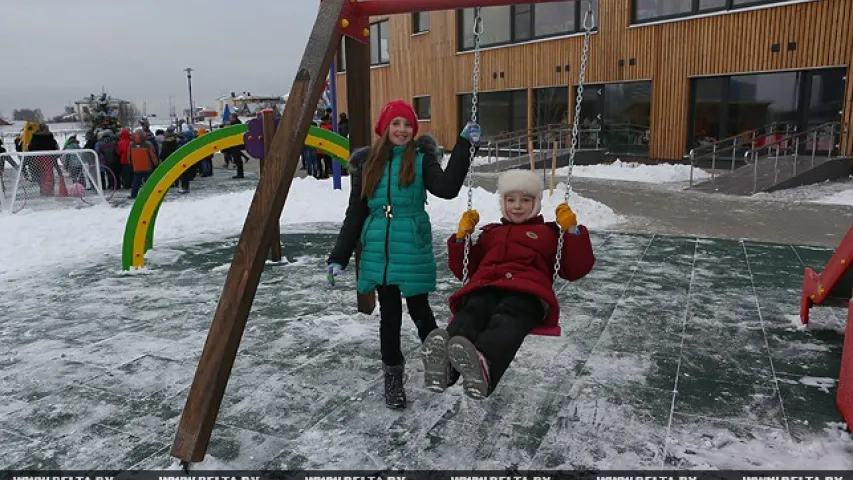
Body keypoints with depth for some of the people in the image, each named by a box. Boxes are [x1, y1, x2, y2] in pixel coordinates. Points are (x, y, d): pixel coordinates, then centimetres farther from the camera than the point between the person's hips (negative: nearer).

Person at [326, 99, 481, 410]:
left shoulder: (421, 157, 0)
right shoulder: (366, 162, 7)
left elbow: (446, 188, -19)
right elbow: (355, 214, 8)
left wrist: (464, 145, -23)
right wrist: (338, 257, 4)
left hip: (413, 250, -2)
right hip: (378, 251, 2)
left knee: (419, 309, 5)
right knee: (389, 314, 7)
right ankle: (393, 377, 23)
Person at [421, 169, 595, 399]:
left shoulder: (548, 233, 33)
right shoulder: (490, 233, 40)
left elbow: (576, 270, 21)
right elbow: (464, 270, 37)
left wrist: (573, 231, 9)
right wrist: (461, 236, 23)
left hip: (525, 291, -2)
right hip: (485, 288, 2)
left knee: (509, 318, -41)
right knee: (472, 312, -37)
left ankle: (484, 365, -71)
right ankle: (444, 362, -67)